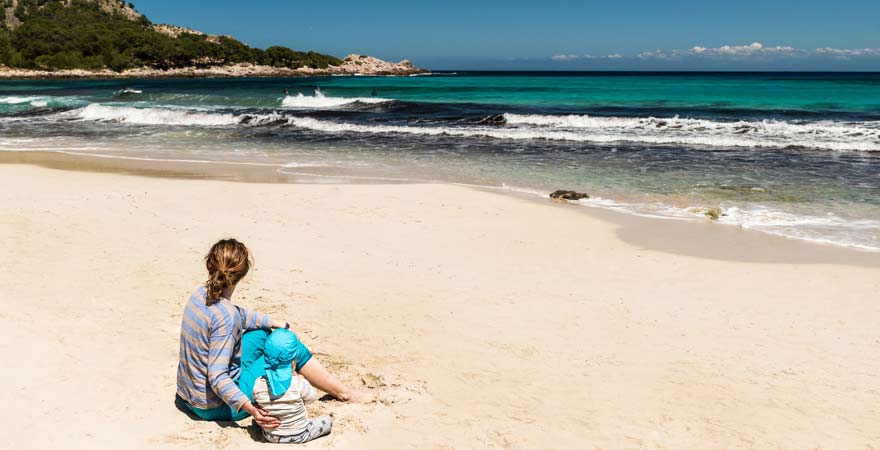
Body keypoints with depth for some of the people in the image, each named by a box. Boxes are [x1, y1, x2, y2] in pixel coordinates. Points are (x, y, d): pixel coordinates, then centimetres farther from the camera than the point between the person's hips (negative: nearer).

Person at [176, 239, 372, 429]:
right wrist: (249, 408, -36)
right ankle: (345, 393, 17)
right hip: (216, 407, -8)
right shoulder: (225, 315, -29)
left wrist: (276, 323, 15)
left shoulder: (200, 293, -4)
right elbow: (217, 377, -31)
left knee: (260, 332, 18)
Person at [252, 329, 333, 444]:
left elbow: (257, 406, -4)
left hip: (271, 436, 3)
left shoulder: (258, 385, -19)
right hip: (298, 436, -3)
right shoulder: (299, 384, -27)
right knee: (328, 420, 14)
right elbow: (312, 397, -7)